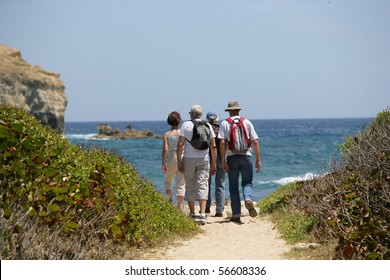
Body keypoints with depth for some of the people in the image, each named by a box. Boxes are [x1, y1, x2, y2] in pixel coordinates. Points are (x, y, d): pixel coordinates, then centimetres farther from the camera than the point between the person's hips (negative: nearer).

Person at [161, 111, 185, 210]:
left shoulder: (167, 134, -3)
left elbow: (165, 149, -12)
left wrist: (163, 164, -10)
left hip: (171, 160, -1)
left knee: (167, 181, 21)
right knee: (181, 184, 7)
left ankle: (170, 200, 4)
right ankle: (179, 206, 1)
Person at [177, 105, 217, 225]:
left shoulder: (186, 125, -2)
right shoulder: (207, 125, 5)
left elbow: (180, 144, -8)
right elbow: (213, 146, 4)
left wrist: (179, 161, -3)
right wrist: (214, 163, 9)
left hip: (189, 159, -1)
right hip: (204, 159, 1)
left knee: (190, 186, 11)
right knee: (202, 186, -2)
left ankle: (192, 214, 19)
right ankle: (202, 215, -16)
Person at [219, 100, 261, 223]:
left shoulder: (225, 123, 5)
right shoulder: (247, 122, 9)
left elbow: (222, 143, -6)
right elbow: (255, 142, 3)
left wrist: (223, 160, -5)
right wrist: (258, 160, 7)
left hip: (232, 157, -1)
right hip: (246, 156, 1)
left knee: (233, 186, 6)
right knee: (247, 182, 10)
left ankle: (236, 214, 4)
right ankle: (248, 199, -22)